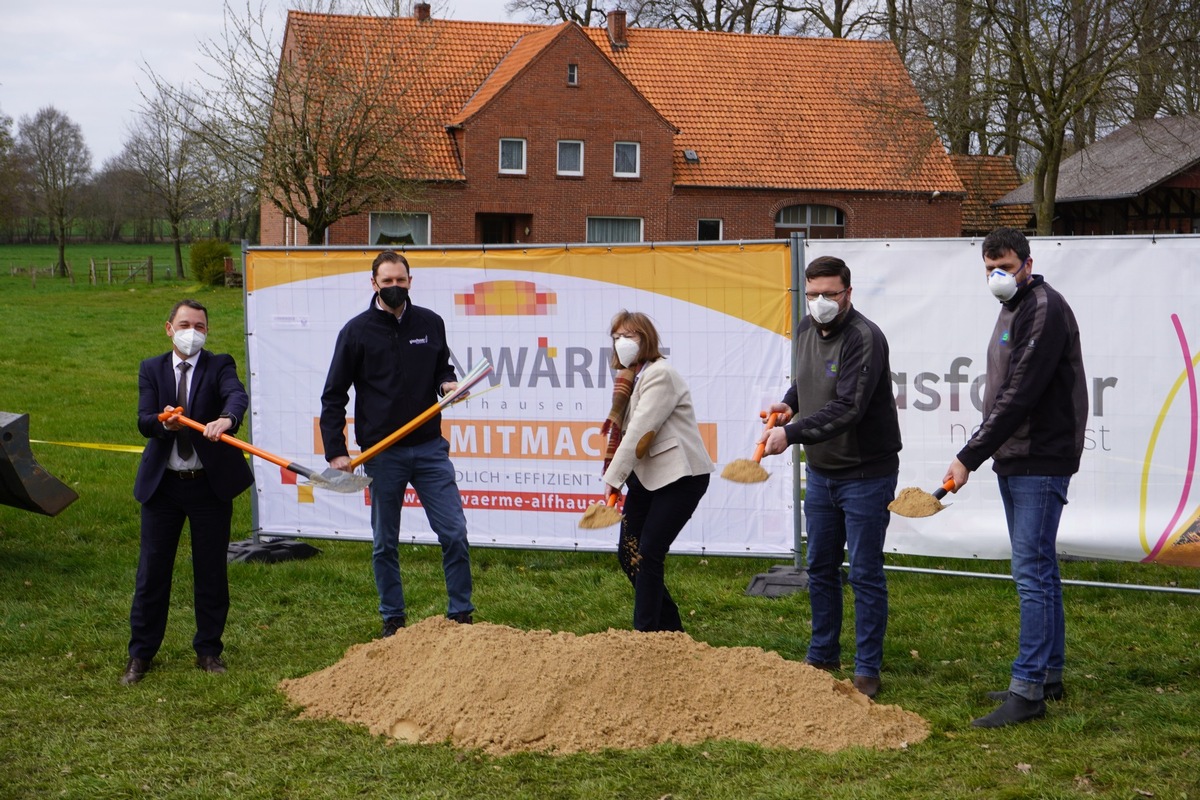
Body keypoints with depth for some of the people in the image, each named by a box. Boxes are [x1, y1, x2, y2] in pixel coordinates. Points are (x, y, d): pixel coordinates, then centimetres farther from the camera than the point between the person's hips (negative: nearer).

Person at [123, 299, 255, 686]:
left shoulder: (219, 366, -2)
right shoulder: (151, 369, 6)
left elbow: (238, 396, -24)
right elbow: (143, 420, -7)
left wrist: (226, 419, -46)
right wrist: (163, 422, -30)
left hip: (210, 483, -1)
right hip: (162, 483, 1)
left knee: (212, 570, 7)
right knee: (152, 570, 5)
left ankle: (208, 650, 22)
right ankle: (140, 653, 16)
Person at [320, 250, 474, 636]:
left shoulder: (430, 323, 6)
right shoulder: (357, 331, -1)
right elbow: (333, 396, 1)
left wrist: (447, 383, -3)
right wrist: (335, 452, -6)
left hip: (429, 448, 2)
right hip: (382, 455, -1)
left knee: (454, 533, -3)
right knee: (385, 543, 8)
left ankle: (461, 615, 9)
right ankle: (393, 619, 21)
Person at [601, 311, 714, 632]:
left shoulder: (660, 375, -14)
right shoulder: (631, 376, 16)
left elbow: (639, 431, -21)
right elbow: (622, 428, 8)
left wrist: (613, 479, -21)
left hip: (680, 475, -9)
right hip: (647, 476, 9)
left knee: (649, 553, -10)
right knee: (628, 552, 6)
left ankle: (646, 633, -2)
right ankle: (669, 628, 18)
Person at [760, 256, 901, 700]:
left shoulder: (864, 338, -20)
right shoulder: (806, 330, 5)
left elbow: (847, 408, -28)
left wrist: (792, 434, -31)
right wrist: (789, 403, 0)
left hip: (866, 474, -8)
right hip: (821, 472, 8)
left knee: (865, 573, -1)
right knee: (821, 568, 16)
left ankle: (867, 669, 9)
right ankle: (822, 657, 30)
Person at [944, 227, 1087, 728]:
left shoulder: (1045, 310, -15)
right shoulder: (1013, 310, 17)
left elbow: (1019, 396, -21)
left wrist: (969, 457, -21)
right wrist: (977, 453, 14)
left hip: (1041, 462, -10)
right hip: (1014, 461, 10)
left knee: (1032, 572, -10)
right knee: (1039, 570, 15)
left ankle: (1028, 691, -7)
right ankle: (1049, 675, 23)